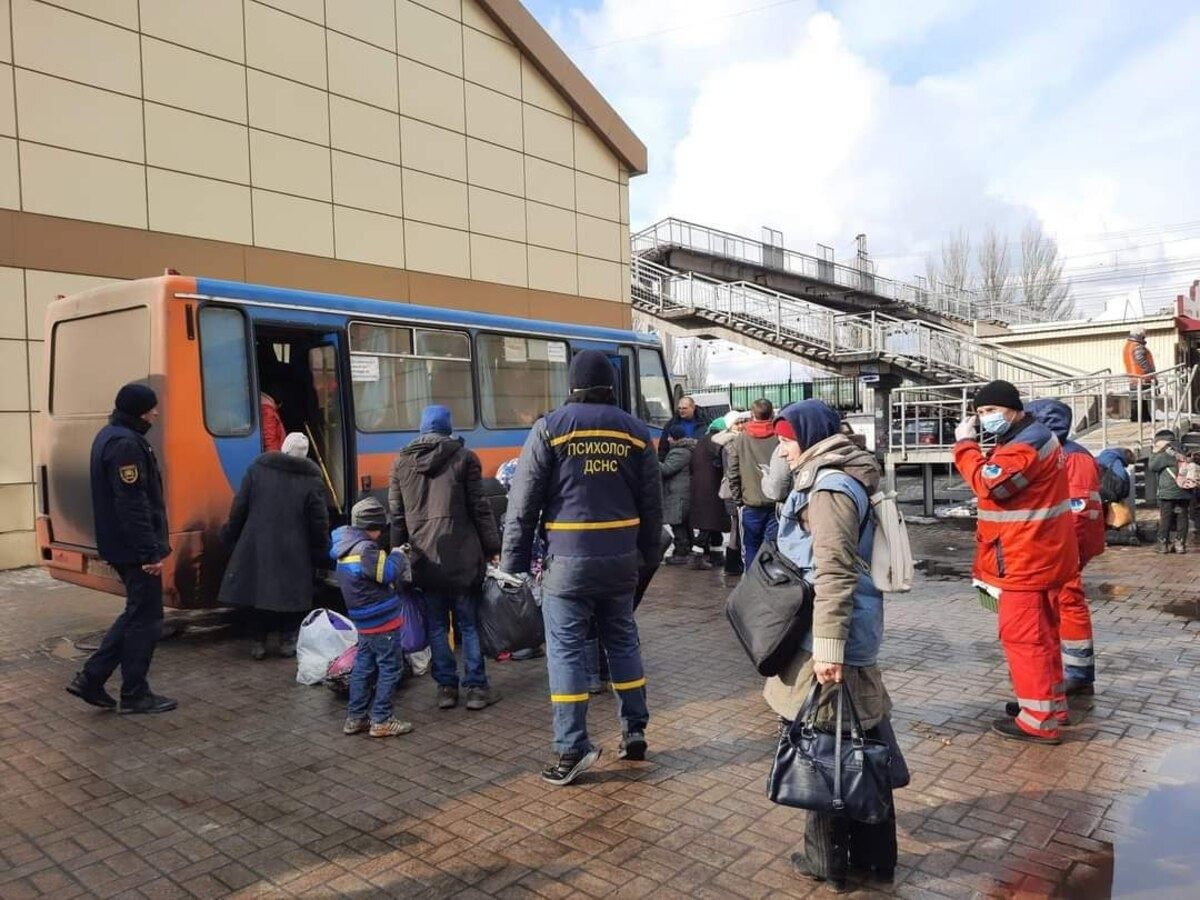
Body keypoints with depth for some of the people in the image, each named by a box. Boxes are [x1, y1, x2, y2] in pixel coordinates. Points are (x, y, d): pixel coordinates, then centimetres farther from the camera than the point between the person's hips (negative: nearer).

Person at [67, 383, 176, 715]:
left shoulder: (110, 436, 14)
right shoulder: (126, 444, -20)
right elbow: (133, 505, -25)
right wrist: (150, 551, -23)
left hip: (120, 546, 10)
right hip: (135, 548, -10)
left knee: (136, 612, 19)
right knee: (146, 618, 1)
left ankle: (91, 678, 19)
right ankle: (135, 694, 11)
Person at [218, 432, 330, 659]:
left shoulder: (257, 469, -1)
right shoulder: (312, 480, -6)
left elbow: (239, 508, 2)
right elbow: (320, 522, -5)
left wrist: (230, 535, 14)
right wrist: (321, 553, 5)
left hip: (256, 549, 2)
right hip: (294, 555, -2)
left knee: (257, 590, 12)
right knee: (290, 595, 10)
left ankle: (258, 642, 16)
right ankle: (287, 641, 15)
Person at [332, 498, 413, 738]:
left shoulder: (346, 547, 9)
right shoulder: (365, 549, -22)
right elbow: (389, 573, -20)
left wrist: (395, 559, 7)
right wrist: (398, 555, -4)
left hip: (364, 622, 9)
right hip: (383, 621, -9)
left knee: (363, 667, 17)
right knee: (390, 668, 2)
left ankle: (355, 717, 24)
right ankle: (381, 720, 7)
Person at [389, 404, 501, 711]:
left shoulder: (401, 463, 8)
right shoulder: (464, 458, -1)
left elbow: (397, 516, 9)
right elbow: (480, 508, -2)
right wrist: (493, 548, 2)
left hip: (424, 558, 3)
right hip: (462, 556, -2)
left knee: (436, 625, 11)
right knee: (469, 622, 6)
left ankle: (446, 687, 15)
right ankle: (476, 687, 9)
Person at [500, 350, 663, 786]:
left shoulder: (550, 428, -5)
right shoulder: (635, 430, 5)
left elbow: (523, 503, -6)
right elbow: (652, 501, 9)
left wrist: (513, 562, 0)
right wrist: (649, 552, 18)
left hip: (570, 559, -4)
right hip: (621, 558, 4)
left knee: (566, 648, 2)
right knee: (623, 640, 16)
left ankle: (572, 748, 3)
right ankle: (634, 731, 24)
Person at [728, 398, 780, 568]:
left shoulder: (739, 441, -1)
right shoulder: (780, 439, -5)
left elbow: (733, 475, -1)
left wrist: (739, 500, 9)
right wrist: (785, 497, 3)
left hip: (750, 505, 1)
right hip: (776, 504, -1)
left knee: (751, 549, 11)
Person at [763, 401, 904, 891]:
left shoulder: (829, 487, -17)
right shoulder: (829, 479, 14)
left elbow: (835, 575, -23)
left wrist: (827, 649, -25)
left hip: (826, 640, -10)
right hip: (853, 636, 10)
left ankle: (829, 857, 18)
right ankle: (869, 853, 29)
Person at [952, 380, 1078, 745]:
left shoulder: (1026, 445, -20)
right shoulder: (1031, 438, 16)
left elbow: (988, 482, -29)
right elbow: (1000, 482, 18)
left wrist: (965, 443, -20)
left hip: (1025, 561, -11)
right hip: (1037, 557, 11)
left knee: (1022, 636, -6)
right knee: (1041, 633, 19)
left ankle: (1039, 721, -1)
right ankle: (1050, 700, 32)